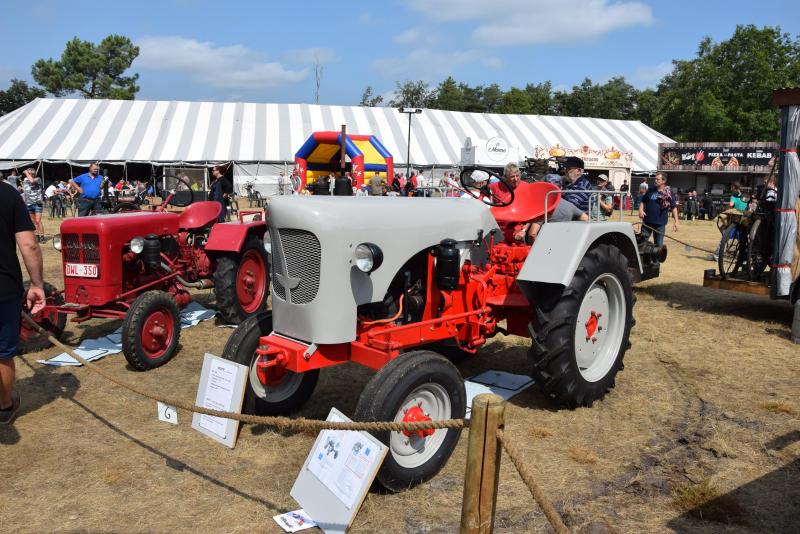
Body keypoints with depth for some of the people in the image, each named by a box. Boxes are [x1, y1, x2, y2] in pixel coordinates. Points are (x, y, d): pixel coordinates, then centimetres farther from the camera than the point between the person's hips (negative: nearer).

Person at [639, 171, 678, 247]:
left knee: (658, 245, 9)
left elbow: (674, 207, -1)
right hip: (647, 222, 2)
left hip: (660, 224, -2)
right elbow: (643, 201, 14)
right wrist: (641, 210, -5)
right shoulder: (650, 191, 5)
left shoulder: (669, 193, -2)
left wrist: (676, 221, -7)